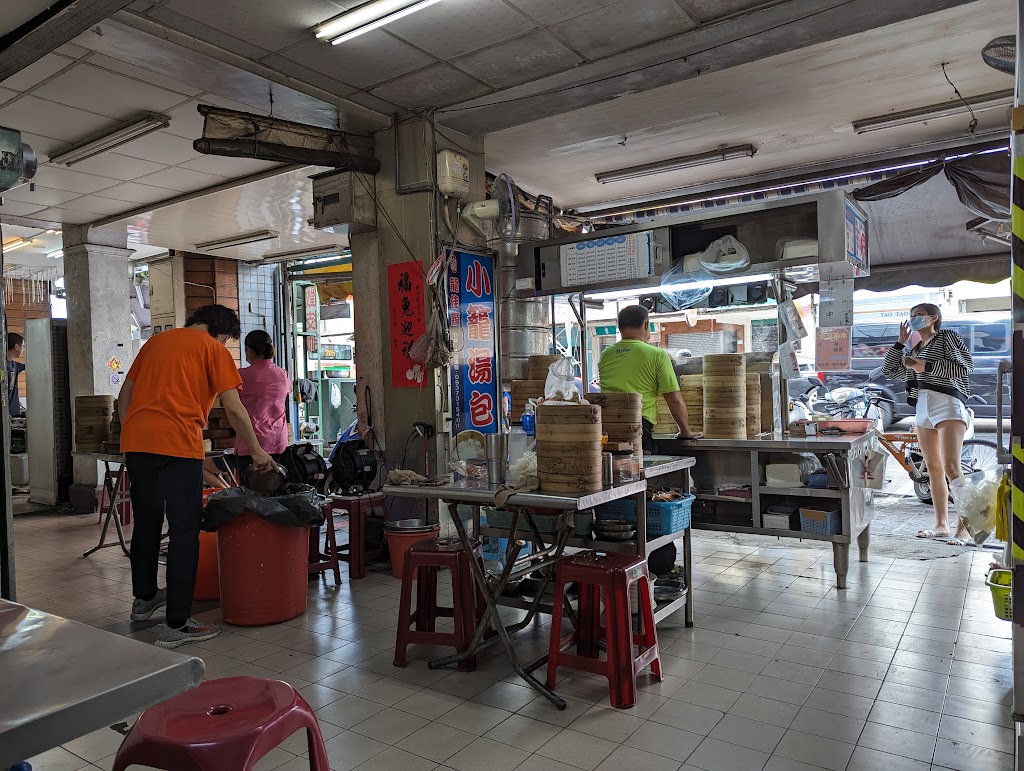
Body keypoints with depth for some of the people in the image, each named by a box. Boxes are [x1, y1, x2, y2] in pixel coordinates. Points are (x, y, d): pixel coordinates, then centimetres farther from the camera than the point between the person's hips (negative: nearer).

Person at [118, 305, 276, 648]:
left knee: (146, 521, 22)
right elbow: (234, 410, -2)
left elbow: (124, 395, 21)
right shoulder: (214, 349, 4)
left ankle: (144, 598, 39)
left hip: (134, 440, 7)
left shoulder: (156, 341, 22)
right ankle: (176, 625, 1)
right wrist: (257, 452, 6)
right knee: (184, 530, -1)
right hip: (177, 443, -7)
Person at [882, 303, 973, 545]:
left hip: (947, 404, -7)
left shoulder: (947, 336, 4)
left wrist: (926, 366, -13)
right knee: (934, 470, 6)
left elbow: (965, 366, -8)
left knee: (951, 468, -16)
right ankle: (941, 525, 10)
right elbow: (888, 371, 18)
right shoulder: (914, 350, 23)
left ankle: (964, 527, -15)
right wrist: (900, 342, 16)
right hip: (922, 408, 7)